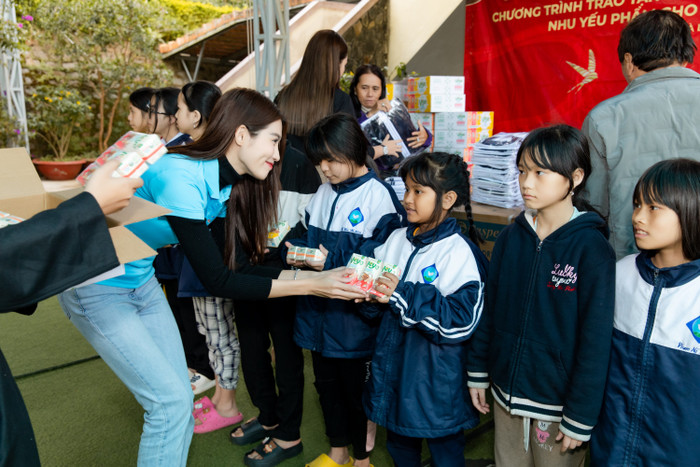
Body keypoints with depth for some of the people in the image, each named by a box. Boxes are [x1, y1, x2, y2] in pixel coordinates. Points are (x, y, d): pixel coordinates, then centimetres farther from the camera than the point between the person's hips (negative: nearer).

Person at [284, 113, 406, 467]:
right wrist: (296, 251, -9)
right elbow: (308, 236, 13)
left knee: (356, 386, 10)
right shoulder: (324, 193, 7)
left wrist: (331, 262, -26)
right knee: (326, 382, 20)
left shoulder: (379, 196, -15)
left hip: (354, 313, -7)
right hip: (318, 308, 7)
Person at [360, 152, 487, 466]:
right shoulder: (396, 239, 2)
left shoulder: (458, 252, -18)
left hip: (438, 380, -6)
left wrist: (403, 296, -27)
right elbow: (377, 304, 9)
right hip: (393, 367, 6)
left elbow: (462, 320, -26)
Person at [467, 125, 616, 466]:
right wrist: (478, 373, 7)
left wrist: (580, 419, -12)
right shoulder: (512, 236, -1)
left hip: (557, 404, -4)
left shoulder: (591, 249, -15)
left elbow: (596, 340, -14)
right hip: (506, 393, 4)